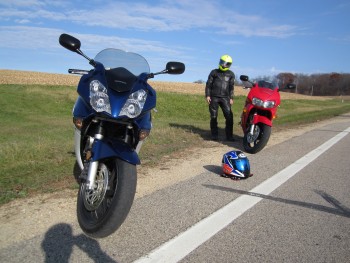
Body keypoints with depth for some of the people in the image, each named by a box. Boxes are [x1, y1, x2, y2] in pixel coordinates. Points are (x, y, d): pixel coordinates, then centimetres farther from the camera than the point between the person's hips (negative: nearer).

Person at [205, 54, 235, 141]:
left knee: (229, 116, -11)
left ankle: (229, 135, -5)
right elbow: (208, 84, 7)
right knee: (213, 117, 1)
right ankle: (214, 135, 11)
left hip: (225, 98, 1)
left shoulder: (231, 74, 13)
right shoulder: (214, 72, 9)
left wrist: (231, 98, 3)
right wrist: (207, 95, -3)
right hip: (214, 97, 0)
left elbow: (231, 87, 11)